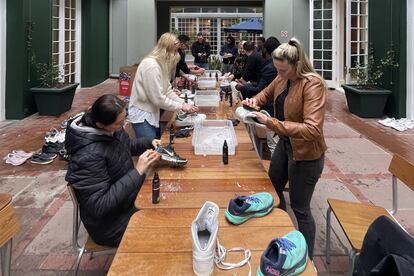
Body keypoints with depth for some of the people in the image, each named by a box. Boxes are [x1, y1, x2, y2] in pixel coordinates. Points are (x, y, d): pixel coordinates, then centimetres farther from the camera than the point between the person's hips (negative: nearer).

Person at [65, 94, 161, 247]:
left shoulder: (111, 129, -9)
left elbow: (127, 146, 13)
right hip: (111, 225, -7)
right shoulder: (89, 155, -33)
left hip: (125, 201, 7)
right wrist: (138, 172, -33)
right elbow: (99, 206, -31)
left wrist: (149, 142, -7)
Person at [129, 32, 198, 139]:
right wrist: (181, 107, -15)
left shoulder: (162, 64, 8)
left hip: (152, 113, 10)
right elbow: (158, 99, -23)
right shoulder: (151, 66, -22)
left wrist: (184, 103, -4)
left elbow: (168, 90, 8)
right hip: (142, 115, -10)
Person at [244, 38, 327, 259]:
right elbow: (268, 93, 20)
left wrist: (270, 123, -37)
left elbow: (312, 129, -35)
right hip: (285, 144, 9)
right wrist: (255, 100, -4)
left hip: (306, 153, -9)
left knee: (300, 208, 2)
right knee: (272, 190, 24)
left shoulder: (313, 84, -26)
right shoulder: (282, 78, -3)